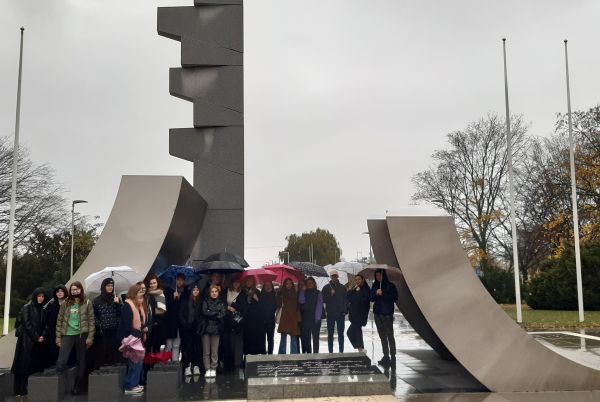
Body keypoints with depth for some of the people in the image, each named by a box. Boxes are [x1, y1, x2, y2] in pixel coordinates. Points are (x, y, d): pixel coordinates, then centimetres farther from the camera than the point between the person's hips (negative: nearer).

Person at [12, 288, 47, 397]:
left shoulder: (43, 310, 15)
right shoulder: (27, 308, -3)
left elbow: (45, 325, 12)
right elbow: (27, 324, -10)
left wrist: (43, 336, -6)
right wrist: (36, 337, -12)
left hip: (39, 341, 5)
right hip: (27, 340, -5)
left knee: (36, 364, 2)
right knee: (24, 364, -6)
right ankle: (20, 390, -3)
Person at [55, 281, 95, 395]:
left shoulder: (87, 303, 1)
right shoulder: (66, 303, 6)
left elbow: (91, 320, -1)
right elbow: (59, 320, 8)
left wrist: (90, 337, -7)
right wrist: (58, 337, 2)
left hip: (81, 335, -1)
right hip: (67, 335, 1)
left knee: (80, 362, 7)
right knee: (61, 361, -13)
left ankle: (76, 387, 17)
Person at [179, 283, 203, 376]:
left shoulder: (201, 302, 7)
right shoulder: (186, 301, 4)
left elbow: (203, 315, 6)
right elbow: (181, 313, 3)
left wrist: (200, 325, -4)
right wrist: (184, 323, -6)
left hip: (197, 327, 1)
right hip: (187, 328, -1)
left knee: (197, 346, 1)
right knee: (187, 346, -4)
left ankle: (196, 366, 8)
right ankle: (187, 367, -1)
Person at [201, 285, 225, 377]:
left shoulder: (221, 303, 11)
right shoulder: (205, 302, 10)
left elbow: (222, 315, -2)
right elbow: (204, 312, -7)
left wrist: (210, 313, -10)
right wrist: (216, 313, -7)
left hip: (216, 329, 0)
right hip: (206, 328, 0)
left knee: (215, 351, -3)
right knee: (206, 351, -2)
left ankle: (213, 369, 5)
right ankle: (207, 369, 2)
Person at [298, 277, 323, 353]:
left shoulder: (318, 293, 5)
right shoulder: (304, 293, 12)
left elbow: (319, 305, -3)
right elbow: (301, 301, -7)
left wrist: (317, 317, -12)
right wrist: (302, 291, -6)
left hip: (315, 318, -2)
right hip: (305, 318, 2)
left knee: (315, 337, 0)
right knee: (305, 337, -1)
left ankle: (315, 353, 2)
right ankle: (308, 353, 4)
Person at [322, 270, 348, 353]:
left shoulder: (342, 287, 6)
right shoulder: (326, 287, 4)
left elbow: (346, 300, 4)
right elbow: (324, 300, -2)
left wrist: (345, 311, -6)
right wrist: (331, 294, -17)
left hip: (340, 313, 1)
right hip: (330, 313, -1)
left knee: (341, 333, 5)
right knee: (330, 333, 2)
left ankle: (341, 351, 10)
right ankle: (330, 352, 7)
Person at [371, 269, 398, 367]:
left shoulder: (390, 286, -1)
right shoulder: (375, 286, 12)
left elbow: (395, 297, -9)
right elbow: (371, 298, 8)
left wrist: (383, 294, -15)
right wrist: (376, 293, -11)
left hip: (387, 314, -5)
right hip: (377, 314, 5)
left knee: (390, 336, -7)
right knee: (382, 336, 9)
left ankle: (392, 356, -6)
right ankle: (386, 356, 14)